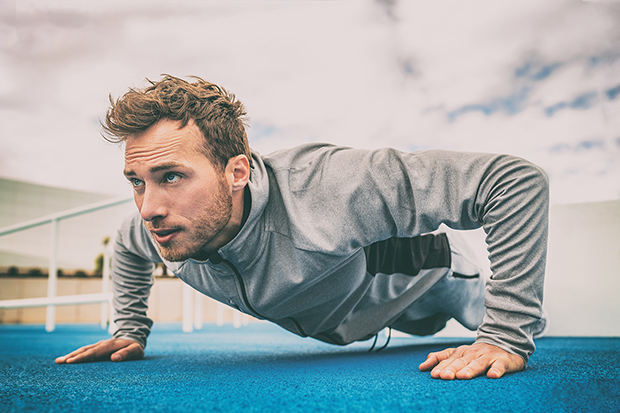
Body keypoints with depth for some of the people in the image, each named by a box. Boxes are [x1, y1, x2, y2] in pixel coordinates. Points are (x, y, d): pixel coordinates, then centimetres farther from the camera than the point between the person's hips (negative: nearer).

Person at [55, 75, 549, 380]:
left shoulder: (323, 187, -50)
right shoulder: (163, 227, -27)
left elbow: (517, 179, -49)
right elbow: (127, 249, 2)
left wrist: (507, 337, -49)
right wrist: (130, 331, -5)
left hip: (420, 277, -5)